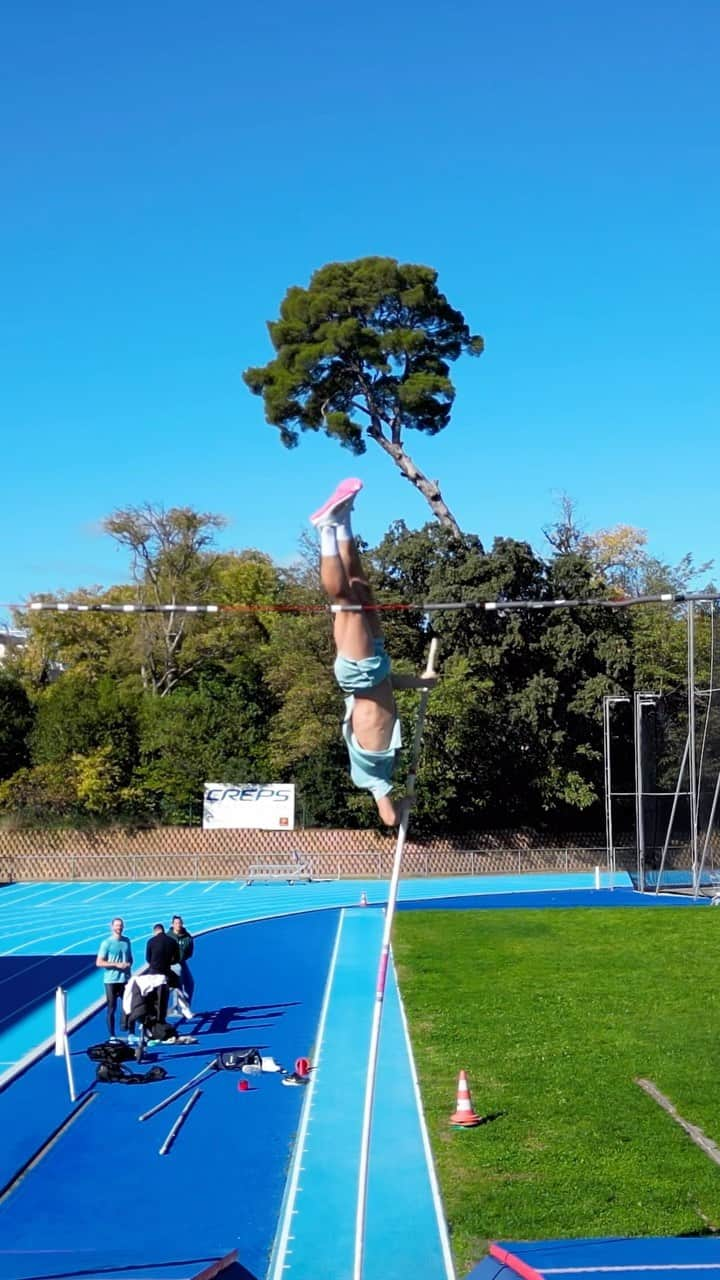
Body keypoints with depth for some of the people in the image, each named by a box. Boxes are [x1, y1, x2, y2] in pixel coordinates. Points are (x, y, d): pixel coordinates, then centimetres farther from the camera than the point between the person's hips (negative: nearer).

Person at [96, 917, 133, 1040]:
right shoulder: (106, 943, -6)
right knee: (111, 1008, 3)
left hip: (126, 979, 4)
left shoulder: (127, 941, 9)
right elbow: (99, 963, -10)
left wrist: (129, 964, -3)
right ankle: (112, 1036, 9)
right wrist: (116, 964, -17)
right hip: (111, 980, -4)